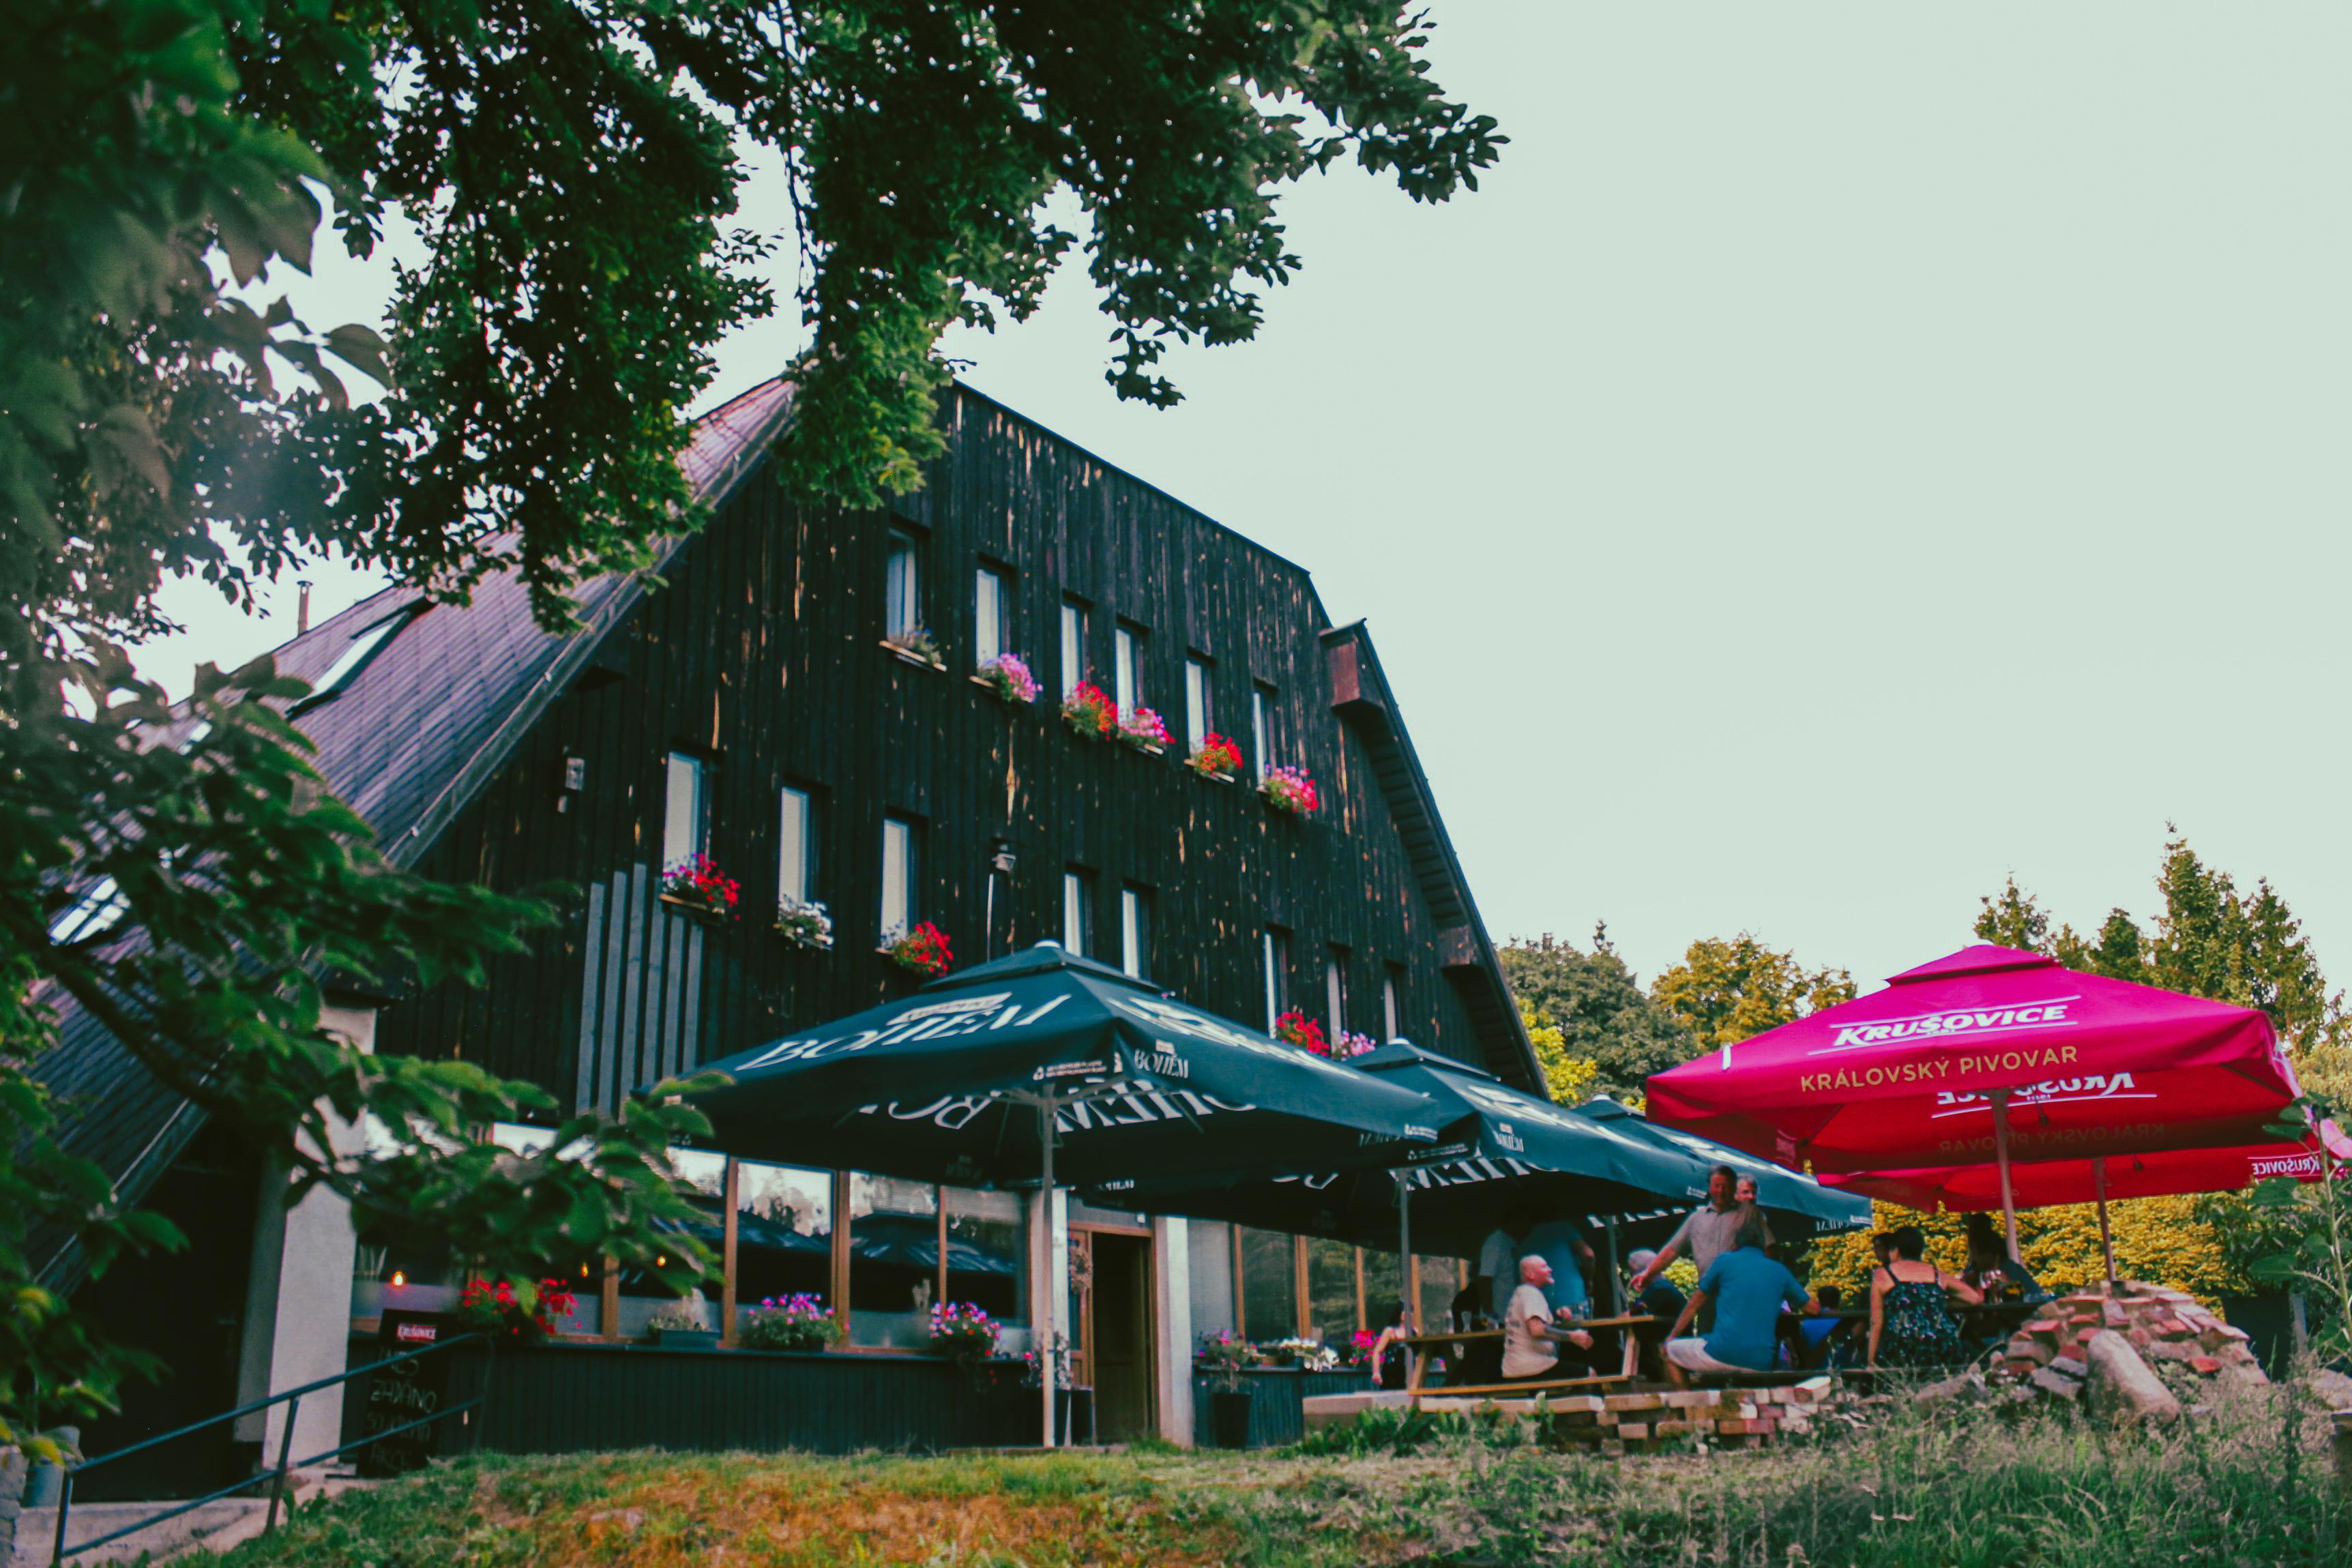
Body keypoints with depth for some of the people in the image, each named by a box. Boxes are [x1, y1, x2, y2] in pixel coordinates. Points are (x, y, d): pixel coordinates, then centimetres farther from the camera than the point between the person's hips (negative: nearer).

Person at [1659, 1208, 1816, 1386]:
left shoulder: (1725, 1261, 7)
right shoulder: (1780, 1271, 14)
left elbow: (1694, 1305, 16)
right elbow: (1813, 1308, 25)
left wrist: (1672, 1337, 27)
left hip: (1724, 1356, -4)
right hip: (1762, 1364, 4)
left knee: (1669, 1351, 17)